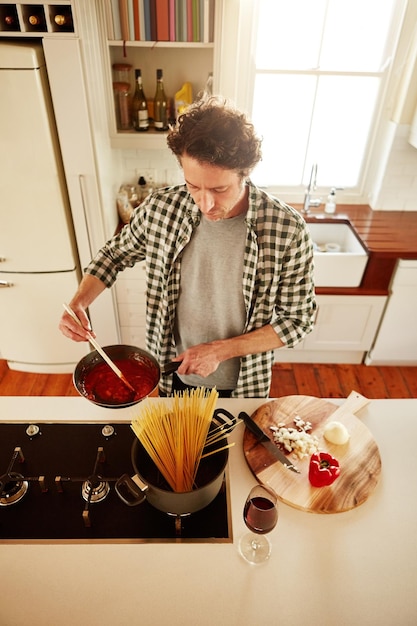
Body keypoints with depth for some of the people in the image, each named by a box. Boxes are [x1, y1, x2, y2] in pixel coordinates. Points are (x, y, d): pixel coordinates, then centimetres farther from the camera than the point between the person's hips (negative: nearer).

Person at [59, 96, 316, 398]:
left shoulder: (288, 229, -26)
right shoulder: (160, 209, -19)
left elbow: (298, 318, -16)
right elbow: (115, 254, 0)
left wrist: (222, 349, -23)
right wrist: (79, 302, -17)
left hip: (242, 384, -1)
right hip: (174, 374, 2)